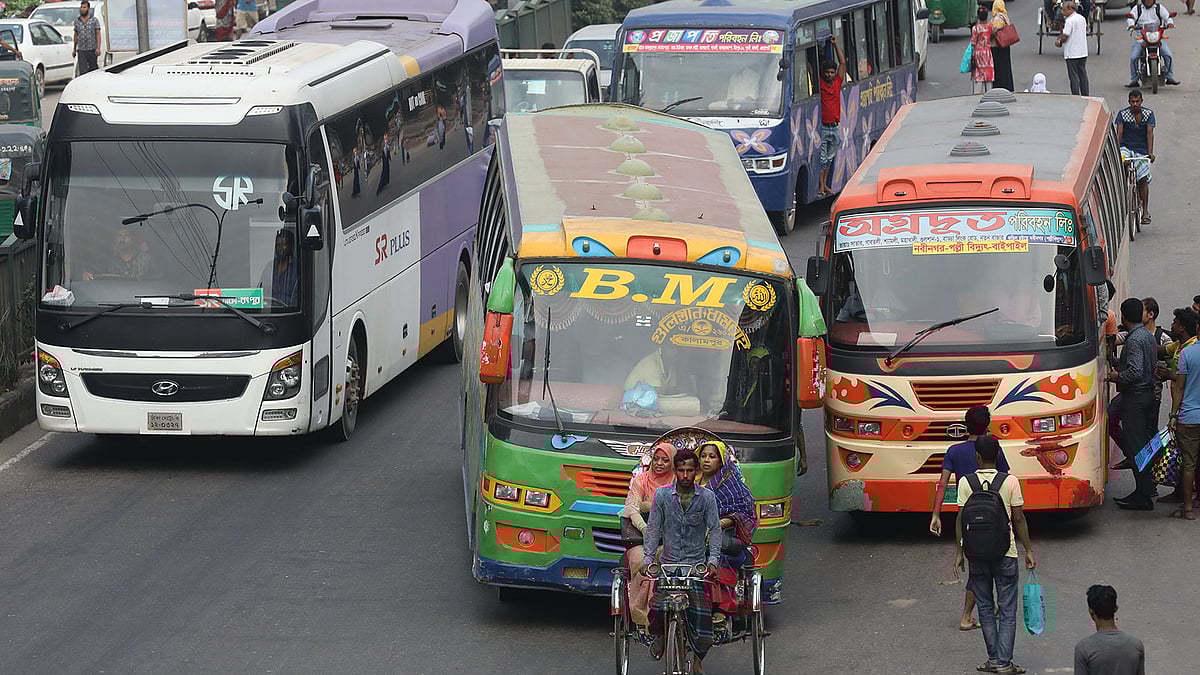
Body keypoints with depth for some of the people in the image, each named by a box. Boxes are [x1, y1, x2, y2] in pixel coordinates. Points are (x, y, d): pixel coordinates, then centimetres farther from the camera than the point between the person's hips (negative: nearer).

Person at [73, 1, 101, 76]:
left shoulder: (94, 20, 0)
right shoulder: (77, 20, 9)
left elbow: (98, 34, -3)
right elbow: (76, 35, 16)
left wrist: (98, 48, -13)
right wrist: (74, 49, 15)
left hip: (92, 50, -2)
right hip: (81, 50, 2)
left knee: (93, 68, 8)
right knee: (82, 71, -7)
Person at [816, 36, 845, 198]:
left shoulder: (837, 82, 8)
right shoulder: (819, 84, -4)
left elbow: (843, 63, 14)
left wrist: (836, 44, 11)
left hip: (834, 127, 5)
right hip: (822, 128, -5)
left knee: (830, 158, 13)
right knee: (822, 158, -3)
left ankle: (825, 185, 22)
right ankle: (820, 186, 1)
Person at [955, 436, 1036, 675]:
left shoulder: (966, 482, -4)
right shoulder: (1010, 482, -7)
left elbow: (961, 519, -3)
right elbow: (1018, 519, -5)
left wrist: (959, 553, 5)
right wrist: (1028, 550, 4)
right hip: (1006, 554, -1)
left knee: (985, 608, 13)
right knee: (1007, 611, 3)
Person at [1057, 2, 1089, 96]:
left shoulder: (1069, 21, -18)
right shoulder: (1082, 18, 8)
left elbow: (1065, 36, -22)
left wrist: (1059, 41, 0)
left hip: (1072, 53, -8)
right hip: (1083, 52, 8)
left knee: (1074, 76, -1)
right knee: (1083, 75, 13)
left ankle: (1076, 96, -1)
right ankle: (1085, 95, 17)